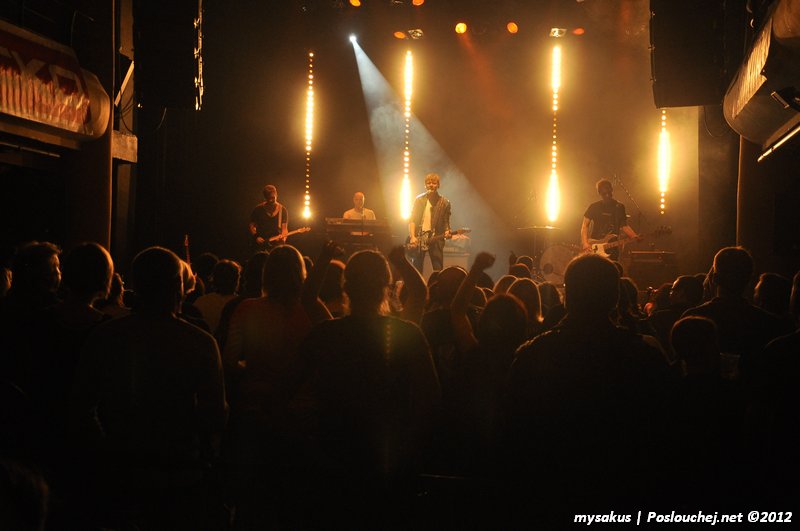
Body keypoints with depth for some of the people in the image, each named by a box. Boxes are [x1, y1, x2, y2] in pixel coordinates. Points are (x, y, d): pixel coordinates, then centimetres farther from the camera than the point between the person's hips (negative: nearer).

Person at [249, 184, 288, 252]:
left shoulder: (282, 210, 5)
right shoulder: (258, 209, 4)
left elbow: (284, 228, 4)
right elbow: (252, 225, 8)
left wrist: (283, 236, -17)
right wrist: (256, 237, -7)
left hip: (277, 244, 0)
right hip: (260, 245, 0)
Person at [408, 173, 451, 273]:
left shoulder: (444, 203, 5)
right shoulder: (419, 200, 6)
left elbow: (446, 222, 7)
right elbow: (412, 219, 2)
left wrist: (447, 232, -15)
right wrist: (412, 237, -9)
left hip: (435, 239, 0)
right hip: (418, 238, 1)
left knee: (438, 270, -3)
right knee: (416, 268, 0)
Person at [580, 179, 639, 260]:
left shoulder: (619, 207, 8)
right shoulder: (594, 207, 1)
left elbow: (624, 226, 10)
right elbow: (585, 225, -1)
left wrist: (635, 237, -8)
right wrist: (585, 243, -15)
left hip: (612, 251, 2)